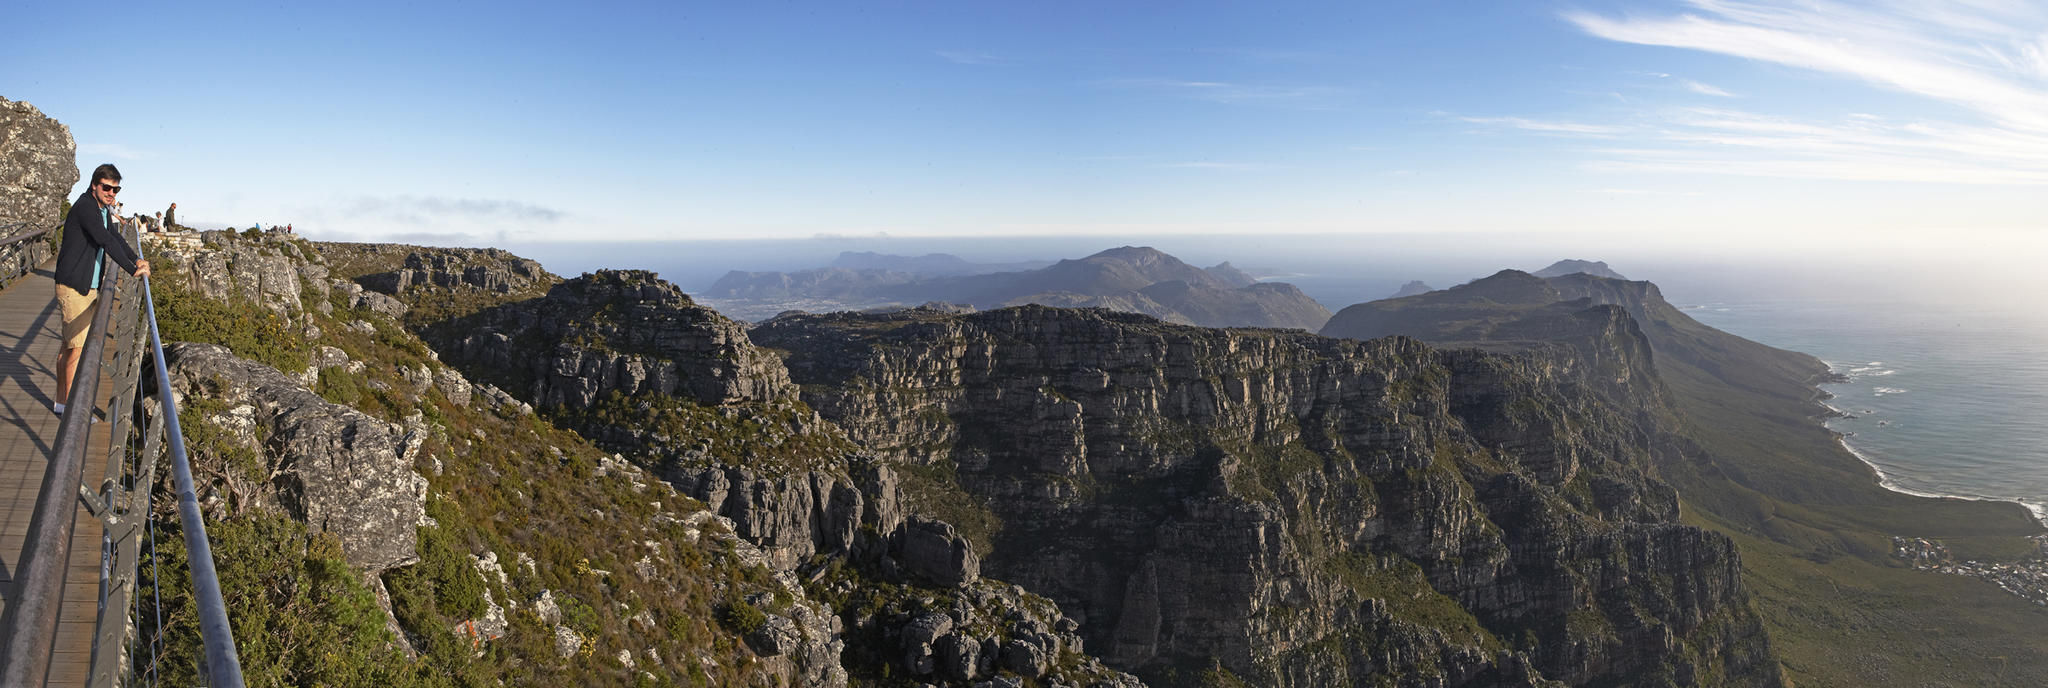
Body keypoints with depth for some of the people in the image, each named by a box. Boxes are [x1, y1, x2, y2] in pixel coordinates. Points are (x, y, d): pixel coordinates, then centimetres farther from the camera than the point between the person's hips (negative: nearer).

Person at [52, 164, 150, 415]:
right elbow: (106, 241, -24)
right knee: (78, 347, -8)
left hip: (88, 288, 10)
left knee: (69, 345, 16)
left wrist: (136, 259, 10)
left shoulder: (104, 210, 11)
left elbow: (115, 238, 24)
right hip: (73, 287, -10)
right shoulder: (85, 206, -17)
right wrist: (133, 270, -23)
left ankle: (61, 401, 24)